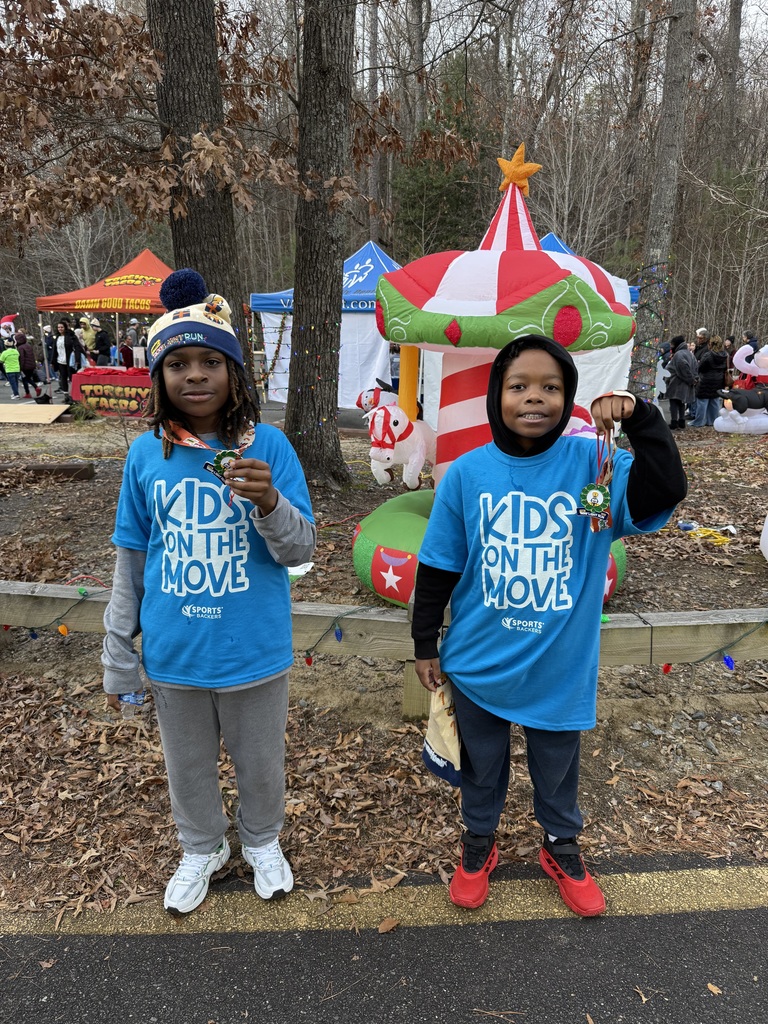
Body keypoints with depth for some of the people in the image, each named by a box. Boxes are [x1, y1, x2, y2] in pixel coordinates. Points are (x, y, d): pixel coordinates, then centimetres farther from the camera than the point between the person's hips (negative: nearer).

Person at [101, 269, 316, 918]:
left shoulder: (268, 447, -13)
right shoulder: (146, 454, -6)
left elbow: (301, 549, -12)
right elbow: (131, 561, 3)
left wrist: (269, 503, -33)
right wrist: (118, 657, 7)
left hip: (255, 651, -1)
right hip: (174, 654, 2)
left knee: (261, 761, 20)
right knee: (189, 766, 23)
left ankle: (263, 841, 50)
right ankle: (201, 850, 51)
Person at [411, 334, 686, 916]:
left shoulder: (591, 463, -11)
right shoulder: (467, 474, -11)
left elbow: (665, 492, -23)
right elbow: (438, 567, -4)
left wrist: (640, 419, -32)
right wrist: (425, 644, 1)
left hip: (561, 665, 0)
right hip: (479, 663, 0)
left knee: (558, 768, 24)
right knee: (481, 764, 23)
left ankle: (562, 847, 51)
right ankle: (479, 843, 49)